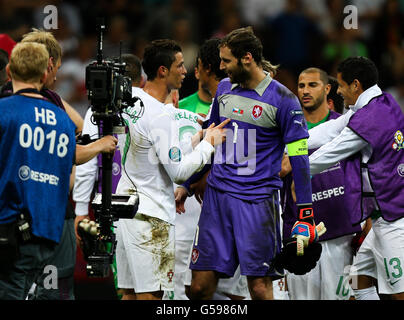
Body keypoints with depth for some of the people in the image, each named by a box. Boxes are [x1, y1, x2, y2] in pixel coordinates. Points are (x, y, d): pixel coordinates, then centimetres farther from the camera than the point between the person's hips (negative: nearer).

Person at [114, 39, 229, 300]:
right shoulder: (161, 117, -19)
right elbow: (178, 171, -17)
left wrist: (197, 139, 17)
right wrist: (208, 144, -5)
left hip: (127, 205, 9)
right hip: (151, 215, -9)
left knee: (131, 291, 11)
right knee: (150, 294, -7)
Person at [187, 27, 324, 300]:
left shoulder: (282, 99, -6)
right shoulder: (224, 88, 12)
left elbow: (299, 159, -6)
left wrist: (306, 217, -9)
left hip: (257, 200, -5)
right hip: (217, 193, 5)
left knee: (260, 287, -7)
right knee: (200, 287, 0)